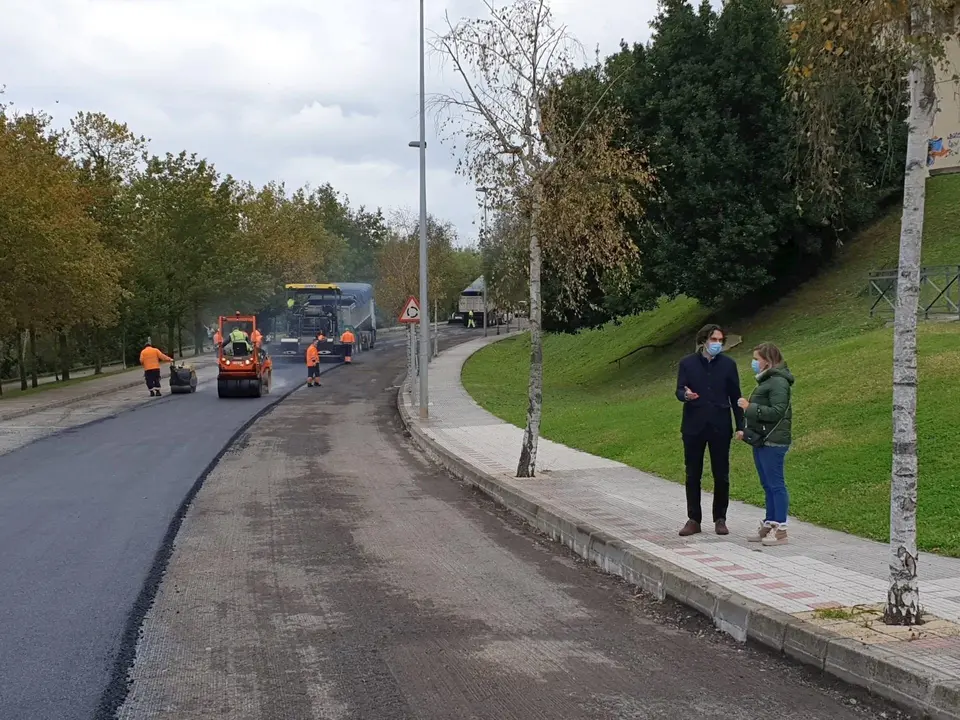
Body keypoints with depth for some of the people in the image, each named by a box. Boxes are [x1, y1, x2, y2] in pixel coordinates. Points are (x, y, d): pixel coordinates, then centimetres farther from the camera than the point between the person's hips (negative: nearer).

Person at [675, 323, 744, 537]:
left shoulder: (728, 364, 4)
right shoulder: (687, 363, 2)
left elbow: (735, 397, 6)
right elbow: (679, 391, -2)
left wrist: (740, 426, 2)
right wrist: (686, 395, -27)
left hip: (720, 428, 0)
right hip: (694, 427, 0)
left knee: (721, 476, 4)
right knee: (693, 475, 5)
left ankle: (720, 519, 15)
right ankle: (693, 520, 13)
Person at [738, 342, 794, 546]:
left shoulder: (778, 382, -13)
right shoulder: (767, 381, 18)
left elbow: (777, 412, -21)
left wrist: (750, 408, -17)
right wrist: (748, 431, 12)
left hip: (773, 442, -10)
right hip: (761, 441, 10)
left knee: (776, 484, -7)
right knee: (767, 485, 14)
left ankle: (780, 530, -4)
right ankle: (769, 525, 20)